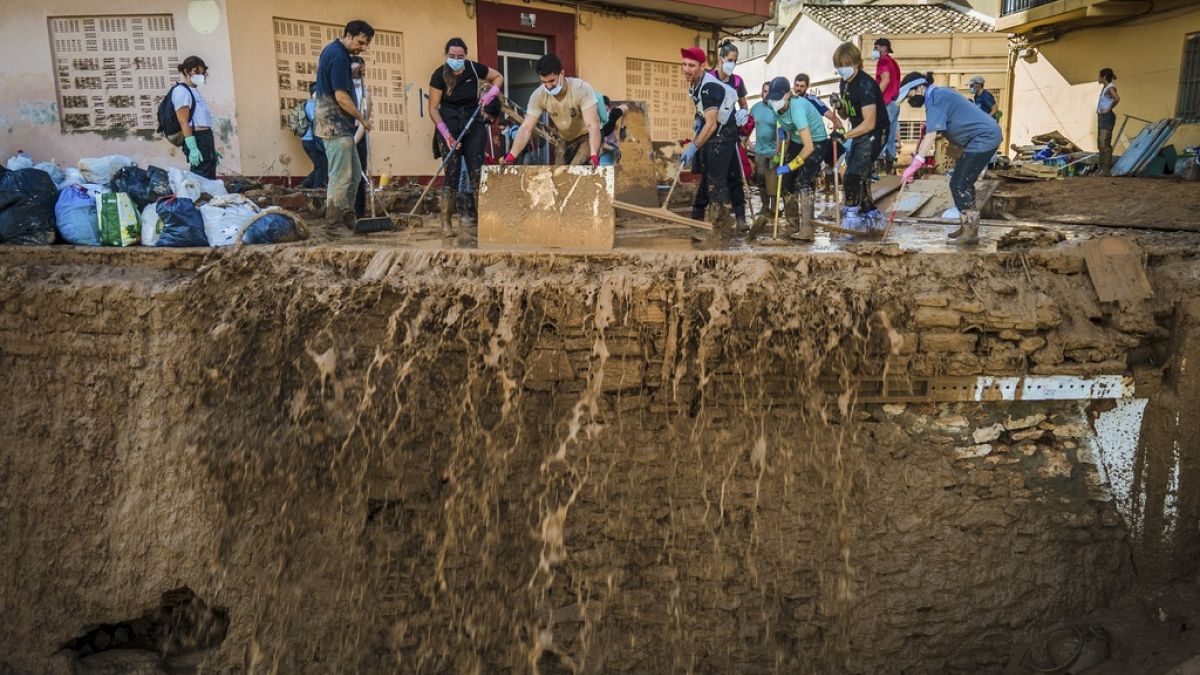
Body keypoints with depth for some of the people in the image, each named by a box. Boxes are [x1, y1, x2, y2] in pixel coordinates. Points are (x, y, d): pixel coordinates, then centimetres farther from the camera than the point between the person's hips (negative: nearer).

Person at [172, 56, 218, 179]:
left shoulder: (194, 90, 20)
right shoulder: (181, 90, -7)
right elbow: (183, 122, -15)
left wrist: (212, 148, 22)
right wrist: (192, 148, -22)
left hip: (206, 138, 9)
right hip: (197, 139, -9)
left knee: (210, 178, 11)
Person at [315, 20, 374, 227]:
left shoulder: (332, 50, 15)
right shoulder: (338, 56, -17)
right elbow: (341, 97, -21)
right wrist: (363, 120, -9)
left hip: (337, 125, 10)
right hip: (336, 126, -10)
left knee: (354, 174, 13)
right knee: (341, 178, -8)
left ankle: (347, 219, 18)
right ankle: (335, 226, -4)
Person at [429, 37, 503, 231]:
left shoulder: (474, 68, -7)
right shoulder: (439, 75, -11)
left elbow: (498, 77, 10)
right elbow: (433, 108, -9)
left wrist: (489, 95, -7)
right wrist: (445, 134, -19)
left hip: (473, 120, 2)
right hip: (450, 122, -2)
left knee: (476, 170, -5)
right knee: (452, 170, -7)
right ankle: (445, 222, -3)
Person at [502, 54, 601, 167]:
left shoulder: (582, 89, -30)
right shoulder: (539, 95, -20)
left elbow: (592, 125, -38)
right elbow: (526, 128, -22)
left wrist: (594, 157, -53)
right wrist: (510, 157, -36)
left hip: (588, 137, -5)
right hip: (566, 140, 5)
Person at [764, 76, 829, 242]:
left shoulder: (797, 108, -36)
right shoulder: (774, 104, -13)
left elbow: (809, 147, -39)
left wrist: (789, 166, -33)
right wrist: (782, 128, -3)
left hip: (816, 142, -8)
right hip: (796, 140, 8)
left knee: (804, 182, -19)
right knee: (787, 181, 5)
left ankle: (806, 230, -21)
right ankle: (793, 226, 17)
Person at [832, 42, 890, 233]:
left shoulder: (865, 85, -22)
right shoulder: (844, 83, 5)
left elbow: (869, 123, -27)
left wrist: (844, 136, -31)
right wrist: (838, 105, -8)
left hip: (875, 133, -9)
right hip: (859, 133, 9)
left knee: (854, 173, -18)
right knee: (860, 177, 11)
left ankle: (851, 214, -15)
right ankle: (872, 215, 20)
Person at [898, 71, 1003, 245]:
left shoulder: (935, 98, -18)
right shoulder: (938, 95, 14)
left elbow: (931, 135, -28)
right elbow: (931, 133, 18)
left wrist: (914, 165, -33)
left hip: (984, 138, -10)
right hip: (982, 138, 10)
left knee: (960, 185, -9)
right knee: (960, 183, 15)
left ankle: (971, 232, -4)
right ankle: (968, 227, 22)